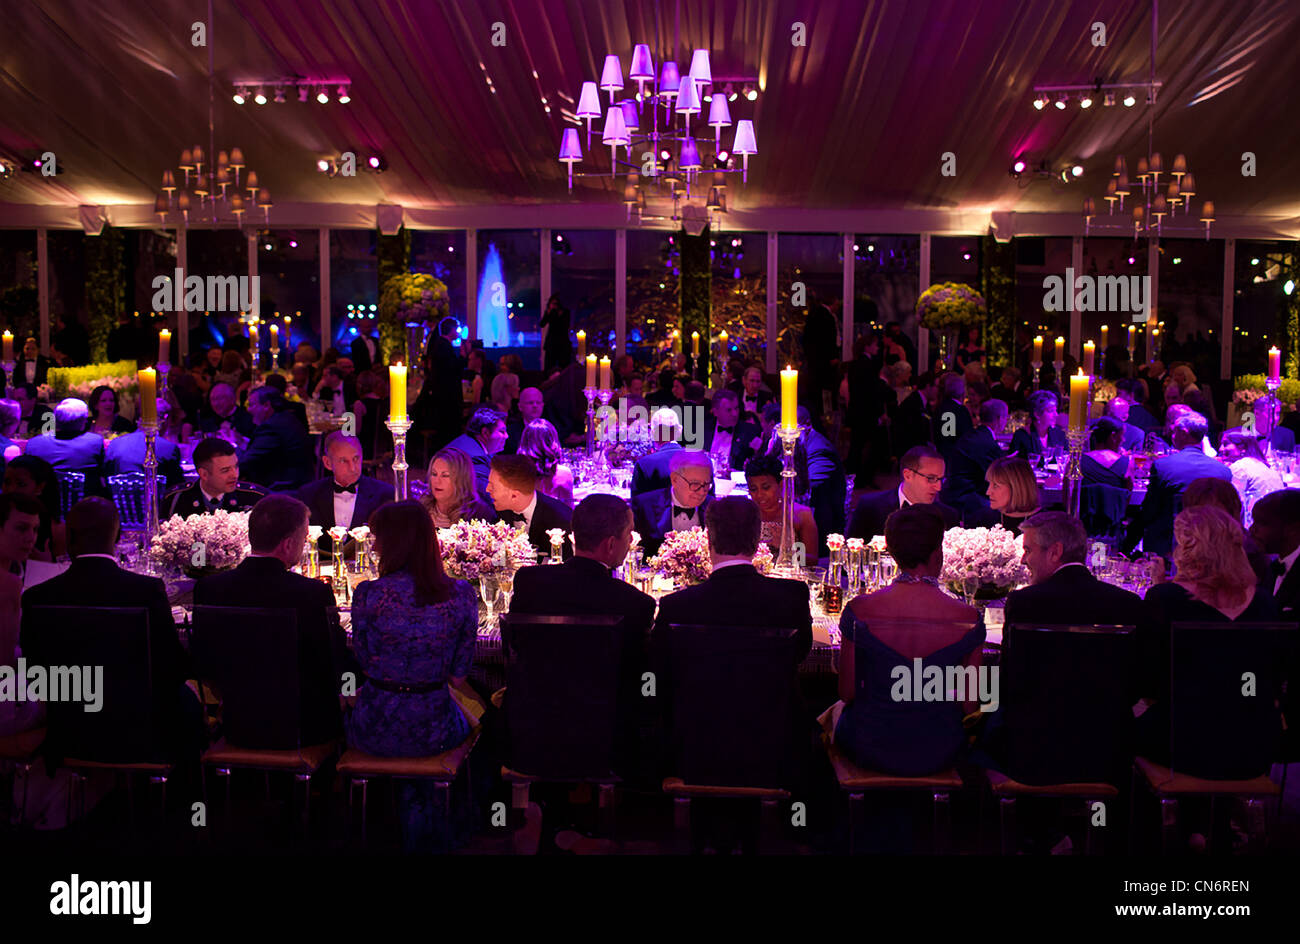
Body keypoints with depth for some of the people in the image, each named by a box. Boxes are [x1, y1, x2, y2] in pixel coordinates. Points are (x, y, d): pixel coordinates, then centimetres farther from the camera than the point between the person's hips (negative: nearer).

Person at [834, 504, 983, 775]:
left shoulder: (859, 611, -18)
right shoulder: (968, 618, -18)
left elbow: (847, 693, -8)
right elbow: (969, 705, -7)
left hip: (871, 751, -1)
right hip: (939, 756, 2)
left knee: (837, 712, 33)